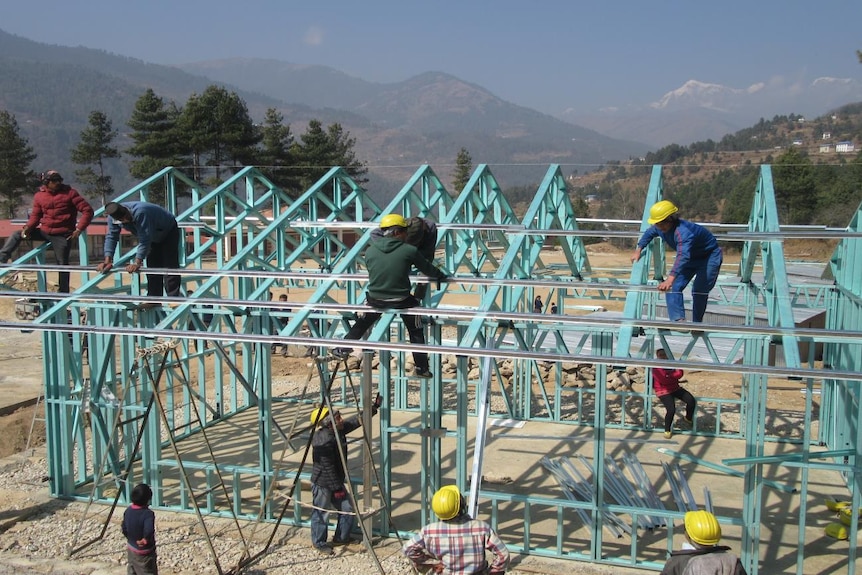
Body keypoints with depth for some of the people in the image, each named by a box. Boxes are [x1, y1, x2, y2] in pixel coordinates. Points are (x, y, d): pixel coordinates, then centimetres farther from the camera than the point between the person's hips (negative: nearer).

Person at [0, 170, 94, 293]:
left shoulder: (70, 193, -8)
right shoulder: (39, 196, 3)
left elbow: (87, 210, -11)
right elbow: (35, 215, 10)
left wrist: (79, 229, -17)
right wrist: (28, 227, -11)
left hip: (62, 235, -5)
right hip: (44, 231, 5)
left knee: (62, 263, -1)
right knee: (17, 235, 2)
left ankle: (63, 293, 6)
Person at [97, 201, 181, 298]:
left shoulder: (140, 213, -42)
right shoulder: (112, 218, -18)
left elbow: (144, 240, -41)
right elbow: (111, 237, -15)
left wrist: (137, 263, -42)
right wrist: (107, 261, -25)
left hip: (169, 232, -7)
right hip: (154, 237, 7)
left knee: (169, 267, -15)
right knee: (152, 268, 4)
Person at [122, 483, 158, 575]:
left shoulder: (128, 510, -6)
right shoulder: (148, 513, -26)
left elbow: (124, 530, 3)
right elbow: (148, 531, -39)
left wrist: (132, 539, 13)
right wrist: (145, 540, -21)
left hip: (131, 548, 7)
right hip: (145, 551, -7)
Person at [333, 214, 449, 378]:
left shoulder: (370, 251, -3)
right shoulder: (409, 250, -12)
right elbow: (427, 268, 1)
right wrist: (442, 276, 20)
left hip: (375, 299, 2)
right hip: (402, 301, -2)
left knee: (361, 324, 28)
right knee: (416, 332, 17)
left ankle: (343, 349, 32)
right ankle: (421, 368, 20)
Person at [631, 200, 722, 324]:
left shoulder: (683, 231, -42)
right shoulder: (660, 228, -15)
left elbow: (683, 256, -56)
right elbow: (649, 233, 10)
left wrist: (670, 279, -67)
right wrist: (638, 250, 1)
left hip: (709, 256, -8)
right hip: (690, 257, 8)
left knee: (699, 290, -14)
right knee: (674, 286, -10)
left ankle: (697, 324, 1)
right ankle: (678, 319, -19)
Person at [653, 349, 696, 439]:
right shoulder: (656, 368, -13)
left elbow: (680, 373, -8)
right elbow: (663, 380, -25)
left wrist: (668, 375, -19)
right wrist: (674, 376, -14)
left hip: (676, 388, 6)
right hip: (664, 391, -6)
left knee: (692, 401, -7)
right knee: (671, 410, -23)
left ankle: (688, 419, 24)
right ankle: (667, 430, 0)